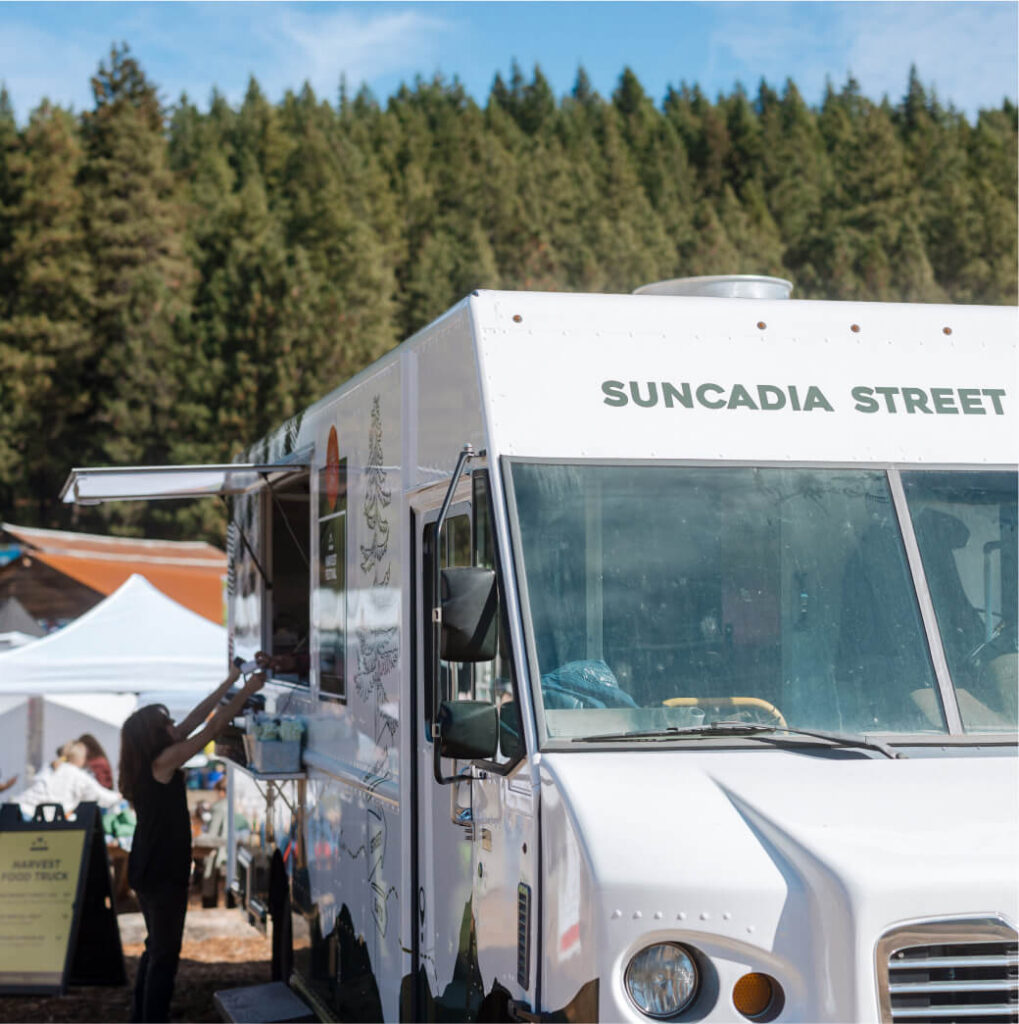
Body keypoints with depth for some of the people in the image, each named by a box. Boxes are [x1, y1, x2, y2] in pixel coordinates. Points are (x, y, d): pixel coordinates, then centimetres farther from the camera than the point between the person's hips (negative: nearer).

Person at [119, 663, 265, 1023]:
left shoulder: (148, 761, 5)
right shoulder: (163, 761, -18)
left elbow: (194, 720, 9)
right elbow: (212, 727, -16)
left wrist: (229, 683, 10)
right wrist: (246, 691, -8)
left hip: (147, 870, 9)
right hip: (163, 873, -9)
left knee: (157, 947, 20)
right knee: (164, 953, -2)